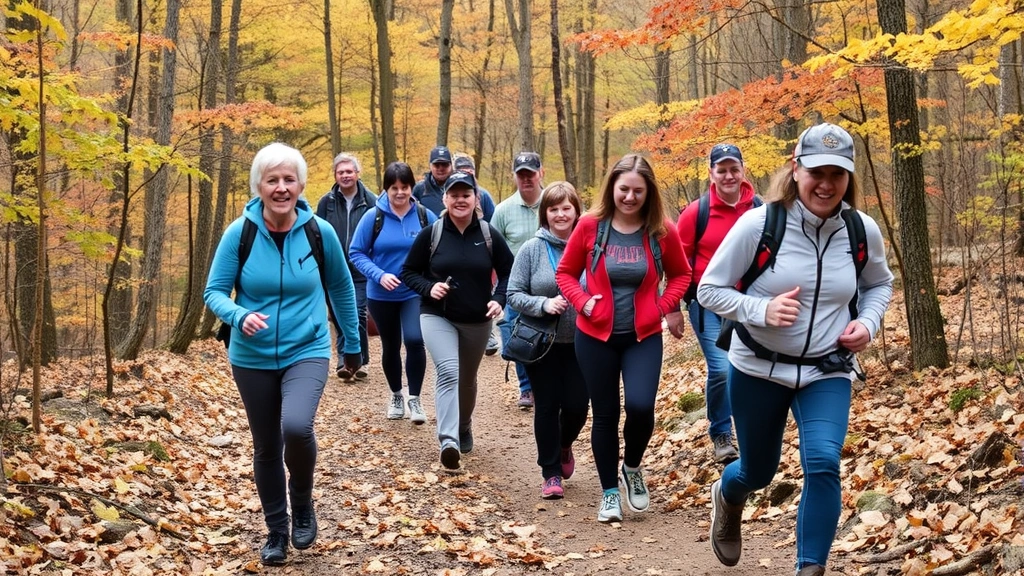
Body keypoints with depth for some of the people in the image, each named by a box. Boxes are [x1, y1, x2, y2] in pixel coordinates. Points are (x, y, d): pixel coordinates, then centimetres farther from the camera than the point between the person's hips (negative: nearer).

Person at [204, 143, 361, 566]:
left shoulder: (320, 232, -9)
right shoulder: (239, 233, -10)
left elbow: (341, 288, 7)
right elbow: (214, 292, -6)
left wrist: (352, 343, 14)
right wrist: (240, 316, -27)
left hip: (307, 352, -1)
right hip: (252, 358, 2)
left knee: (296, 426, -27)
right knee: (266, 447, 11)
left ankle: (302, 504, 2)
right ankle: (276, 531, 32)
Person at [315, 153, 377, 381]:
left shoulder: (370, 201, -3)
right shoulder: (327, 202, 2)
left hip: (361, 271, -2)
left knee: (358, 315, -3)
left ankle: (360, 360, 8)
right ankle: (345, 361, 8)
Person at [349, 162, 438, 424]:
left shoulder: (425, 216, -6)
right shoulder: (373, 217, -9)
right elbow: (356, 254, -6)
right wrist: (379, 275, -19)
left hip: (415, 293, -1)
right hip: (382, 295, 1)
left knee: (414, 340, -20)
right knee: (390, 346, 14)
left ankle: (415, 398, -3)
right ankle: (396, 394, 37)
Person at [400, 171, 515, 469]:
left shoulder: (489, 235, -3)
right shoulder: (431, 234, -6)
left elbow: (509, 273, 5)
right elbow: (408, 272, 1)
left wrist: (499, 299, -12)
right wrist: (429, 288, -17)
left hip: (477, 320, 3)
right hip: (437, 316, -2)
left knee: (467, 379, 18)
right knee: (448, 371, -24)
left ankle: (464, 427, 44)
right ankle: (448, 440, -33)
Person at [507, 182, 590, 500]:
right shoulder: (532, 249, -5)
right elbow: (514, 294, -4)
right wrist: (544, 304, -20)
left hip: (581, 343, 0)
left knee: (577, 405, 2)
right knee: (547, 406, 5)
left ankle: (564, 446, 36)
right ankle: (551, 472, 18)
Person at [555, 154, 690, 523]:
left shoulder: (662, 232, -6)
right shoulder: (590, 226, -7)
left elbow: (681, 274, 10)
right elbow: (565, 273, 4)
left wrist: (663, 306, -4)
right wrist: (582, 301, -12)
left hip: (644, 336, 0)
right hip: (596, 336, 0)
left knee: (640, 406, -16)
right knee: (605, 415, 6)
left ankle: (632, 468, 15)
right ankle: (609, 492, 22)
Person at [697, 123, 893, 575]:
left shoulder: (863, 231, -8)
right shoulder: (758, 224, -18)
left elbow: (879, 284, 13)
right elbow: (709, 290, -11)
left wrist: (867, 322, -7)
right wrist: (762, 309, -27)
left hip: (827, 373, 1)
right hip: (757, 369, -1)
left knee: (823, 465, -21)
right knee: (758, 472, 16)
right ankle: (727, 496, 55)